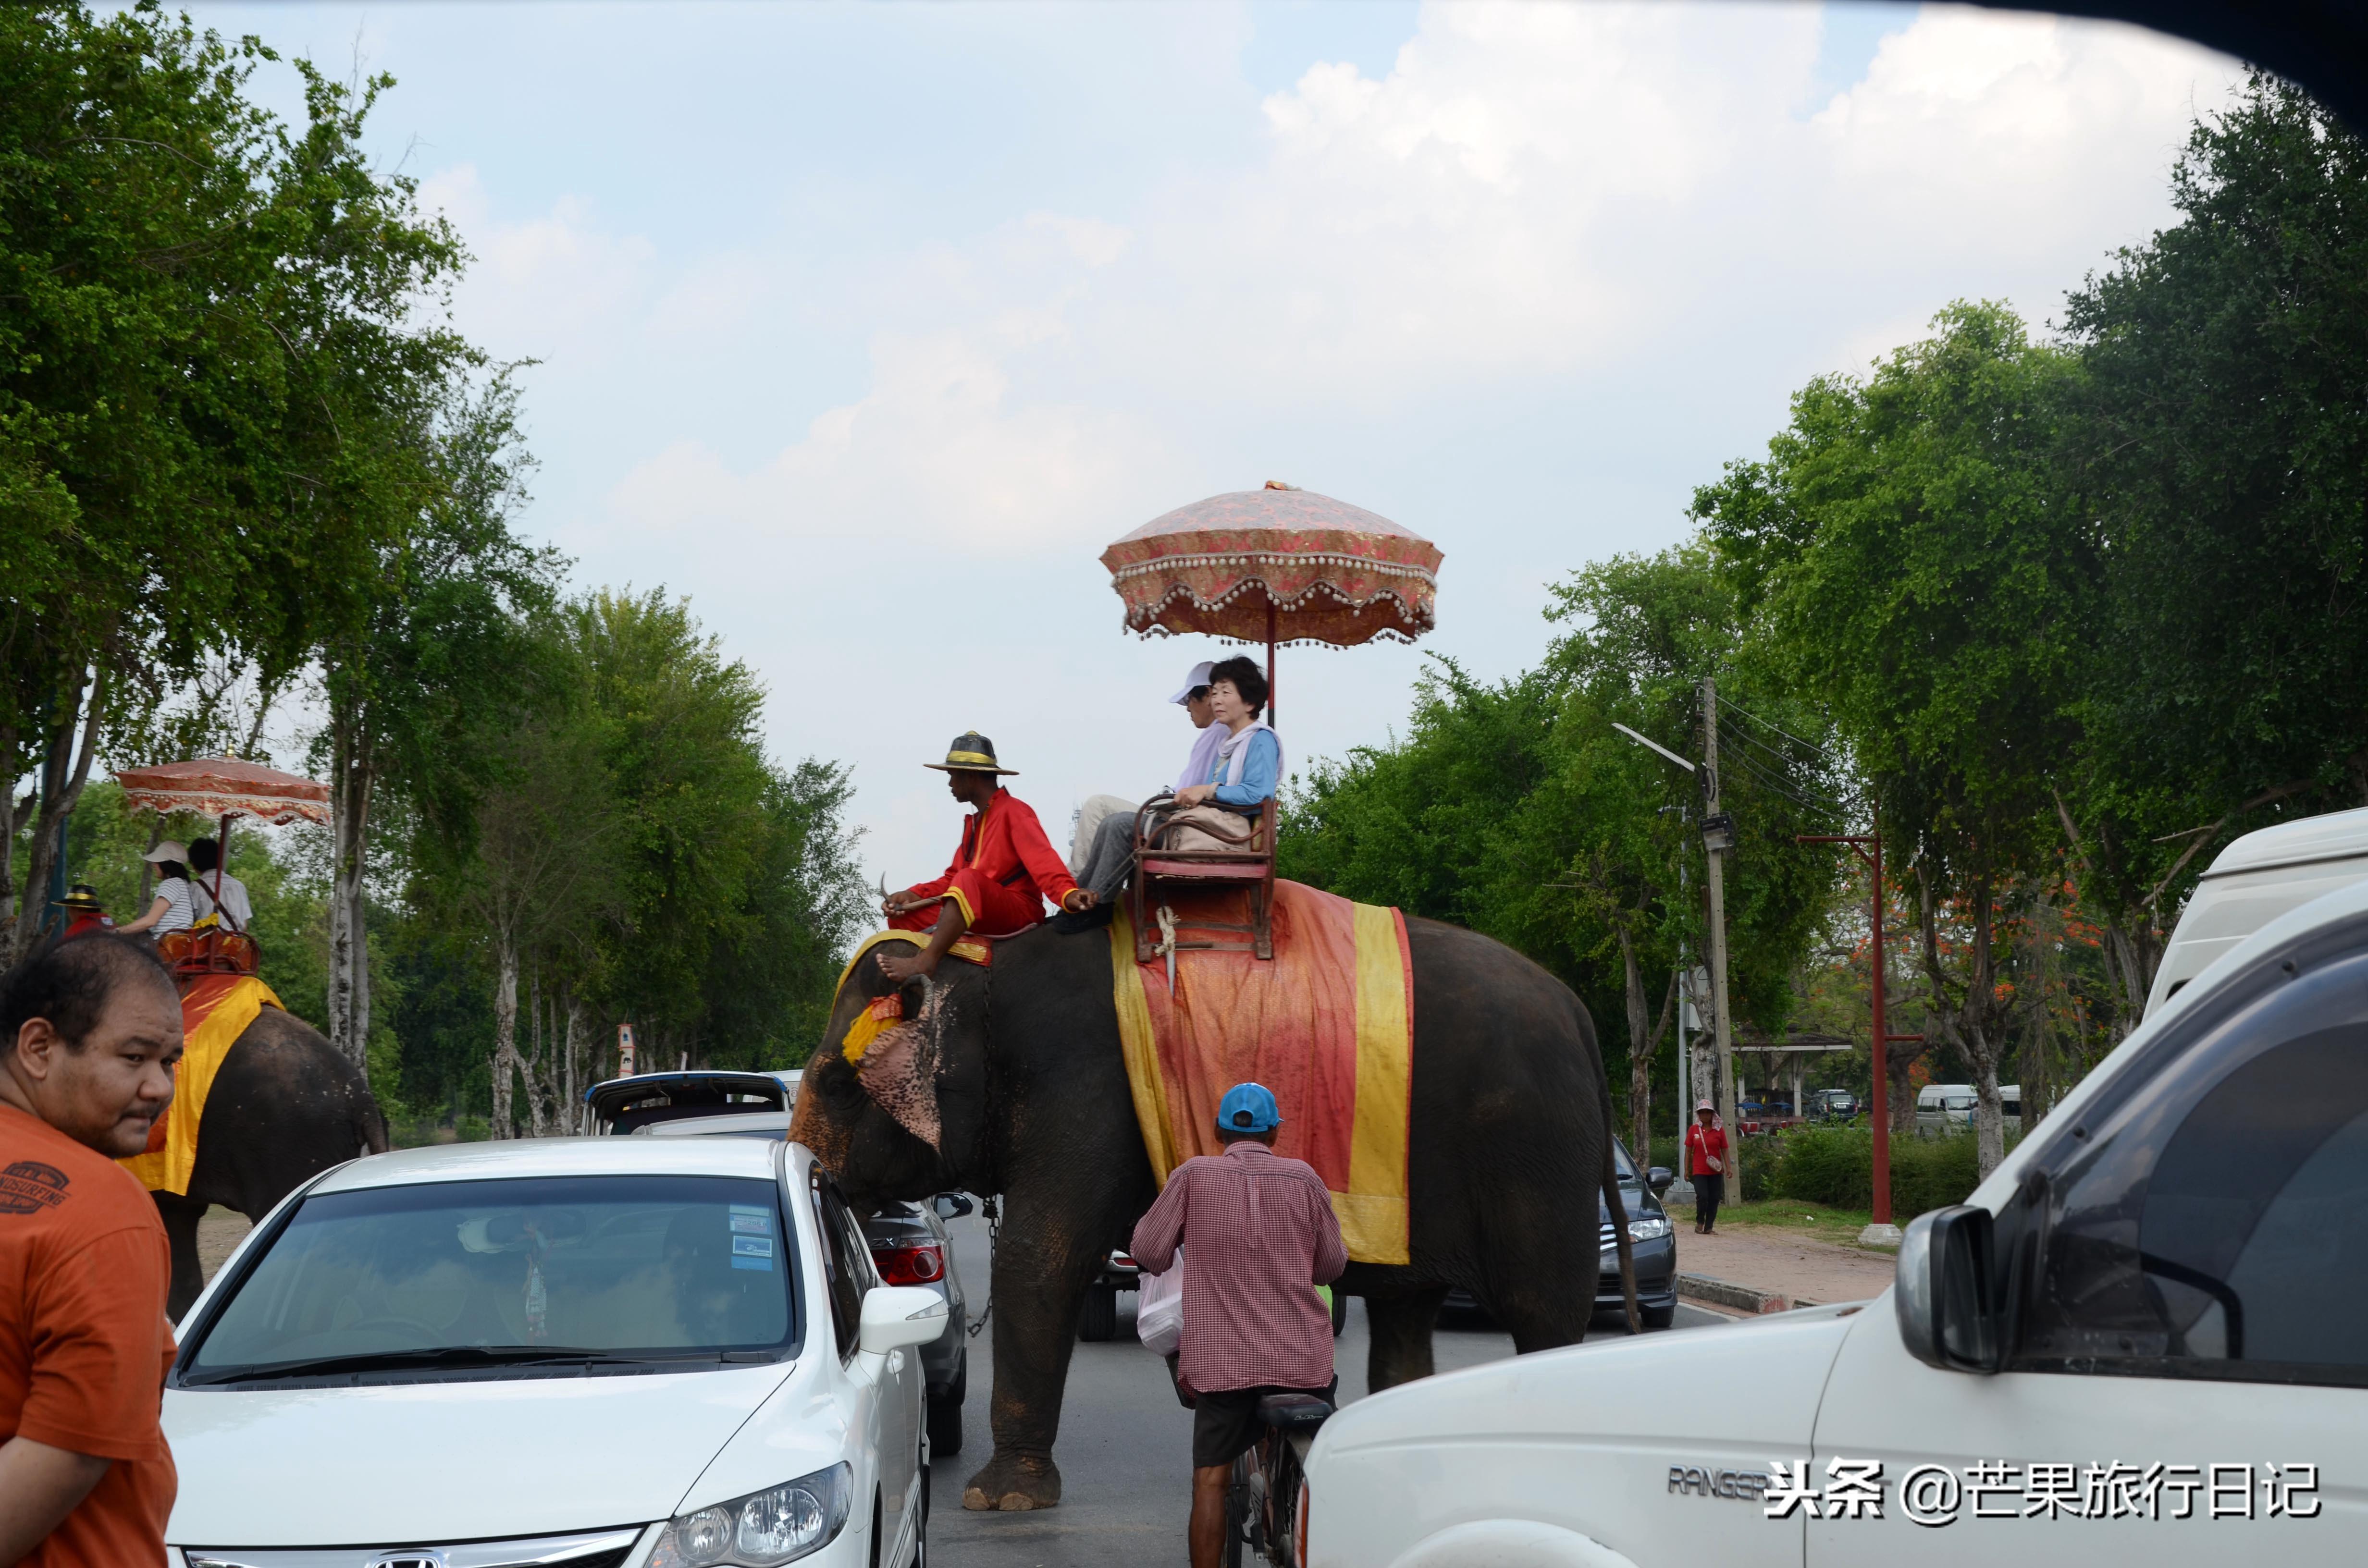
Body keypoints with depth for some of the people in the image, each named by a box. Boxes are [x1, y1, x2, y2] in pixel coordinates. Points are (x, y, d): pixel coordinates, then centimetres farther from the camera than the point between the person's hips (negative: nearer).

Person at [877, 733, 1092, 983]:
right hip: (979, 919, 9)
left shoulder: (1013, 811, -5)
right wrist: (913, 895, 3)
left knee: (968, 880, -35)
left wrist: (1068, 893, -39)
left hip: (1019, 913, -9)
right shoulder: (974, 822, 22)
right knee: (904, 914, 1)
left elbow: (1042, 860, -21)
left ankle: (925, 962, -44)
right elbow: (952, 878, 19)